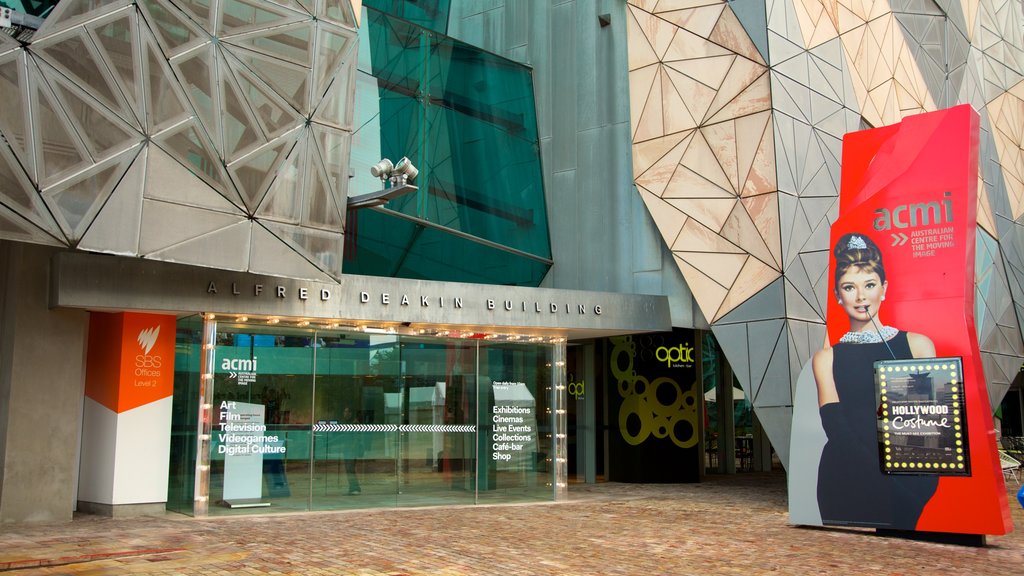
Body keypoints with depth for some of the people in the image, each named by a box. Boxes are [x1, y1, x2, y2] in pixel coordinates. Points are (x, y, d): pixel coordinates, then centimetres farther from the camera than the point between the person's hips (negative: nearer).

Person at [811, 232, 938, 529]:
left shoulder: (917, 345, 11)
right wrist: (885, 480, -17)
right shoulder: (826, 358, 9)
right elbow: (835, 427, -2)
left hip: (908, 480, 0)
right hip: (847, 485, 0)